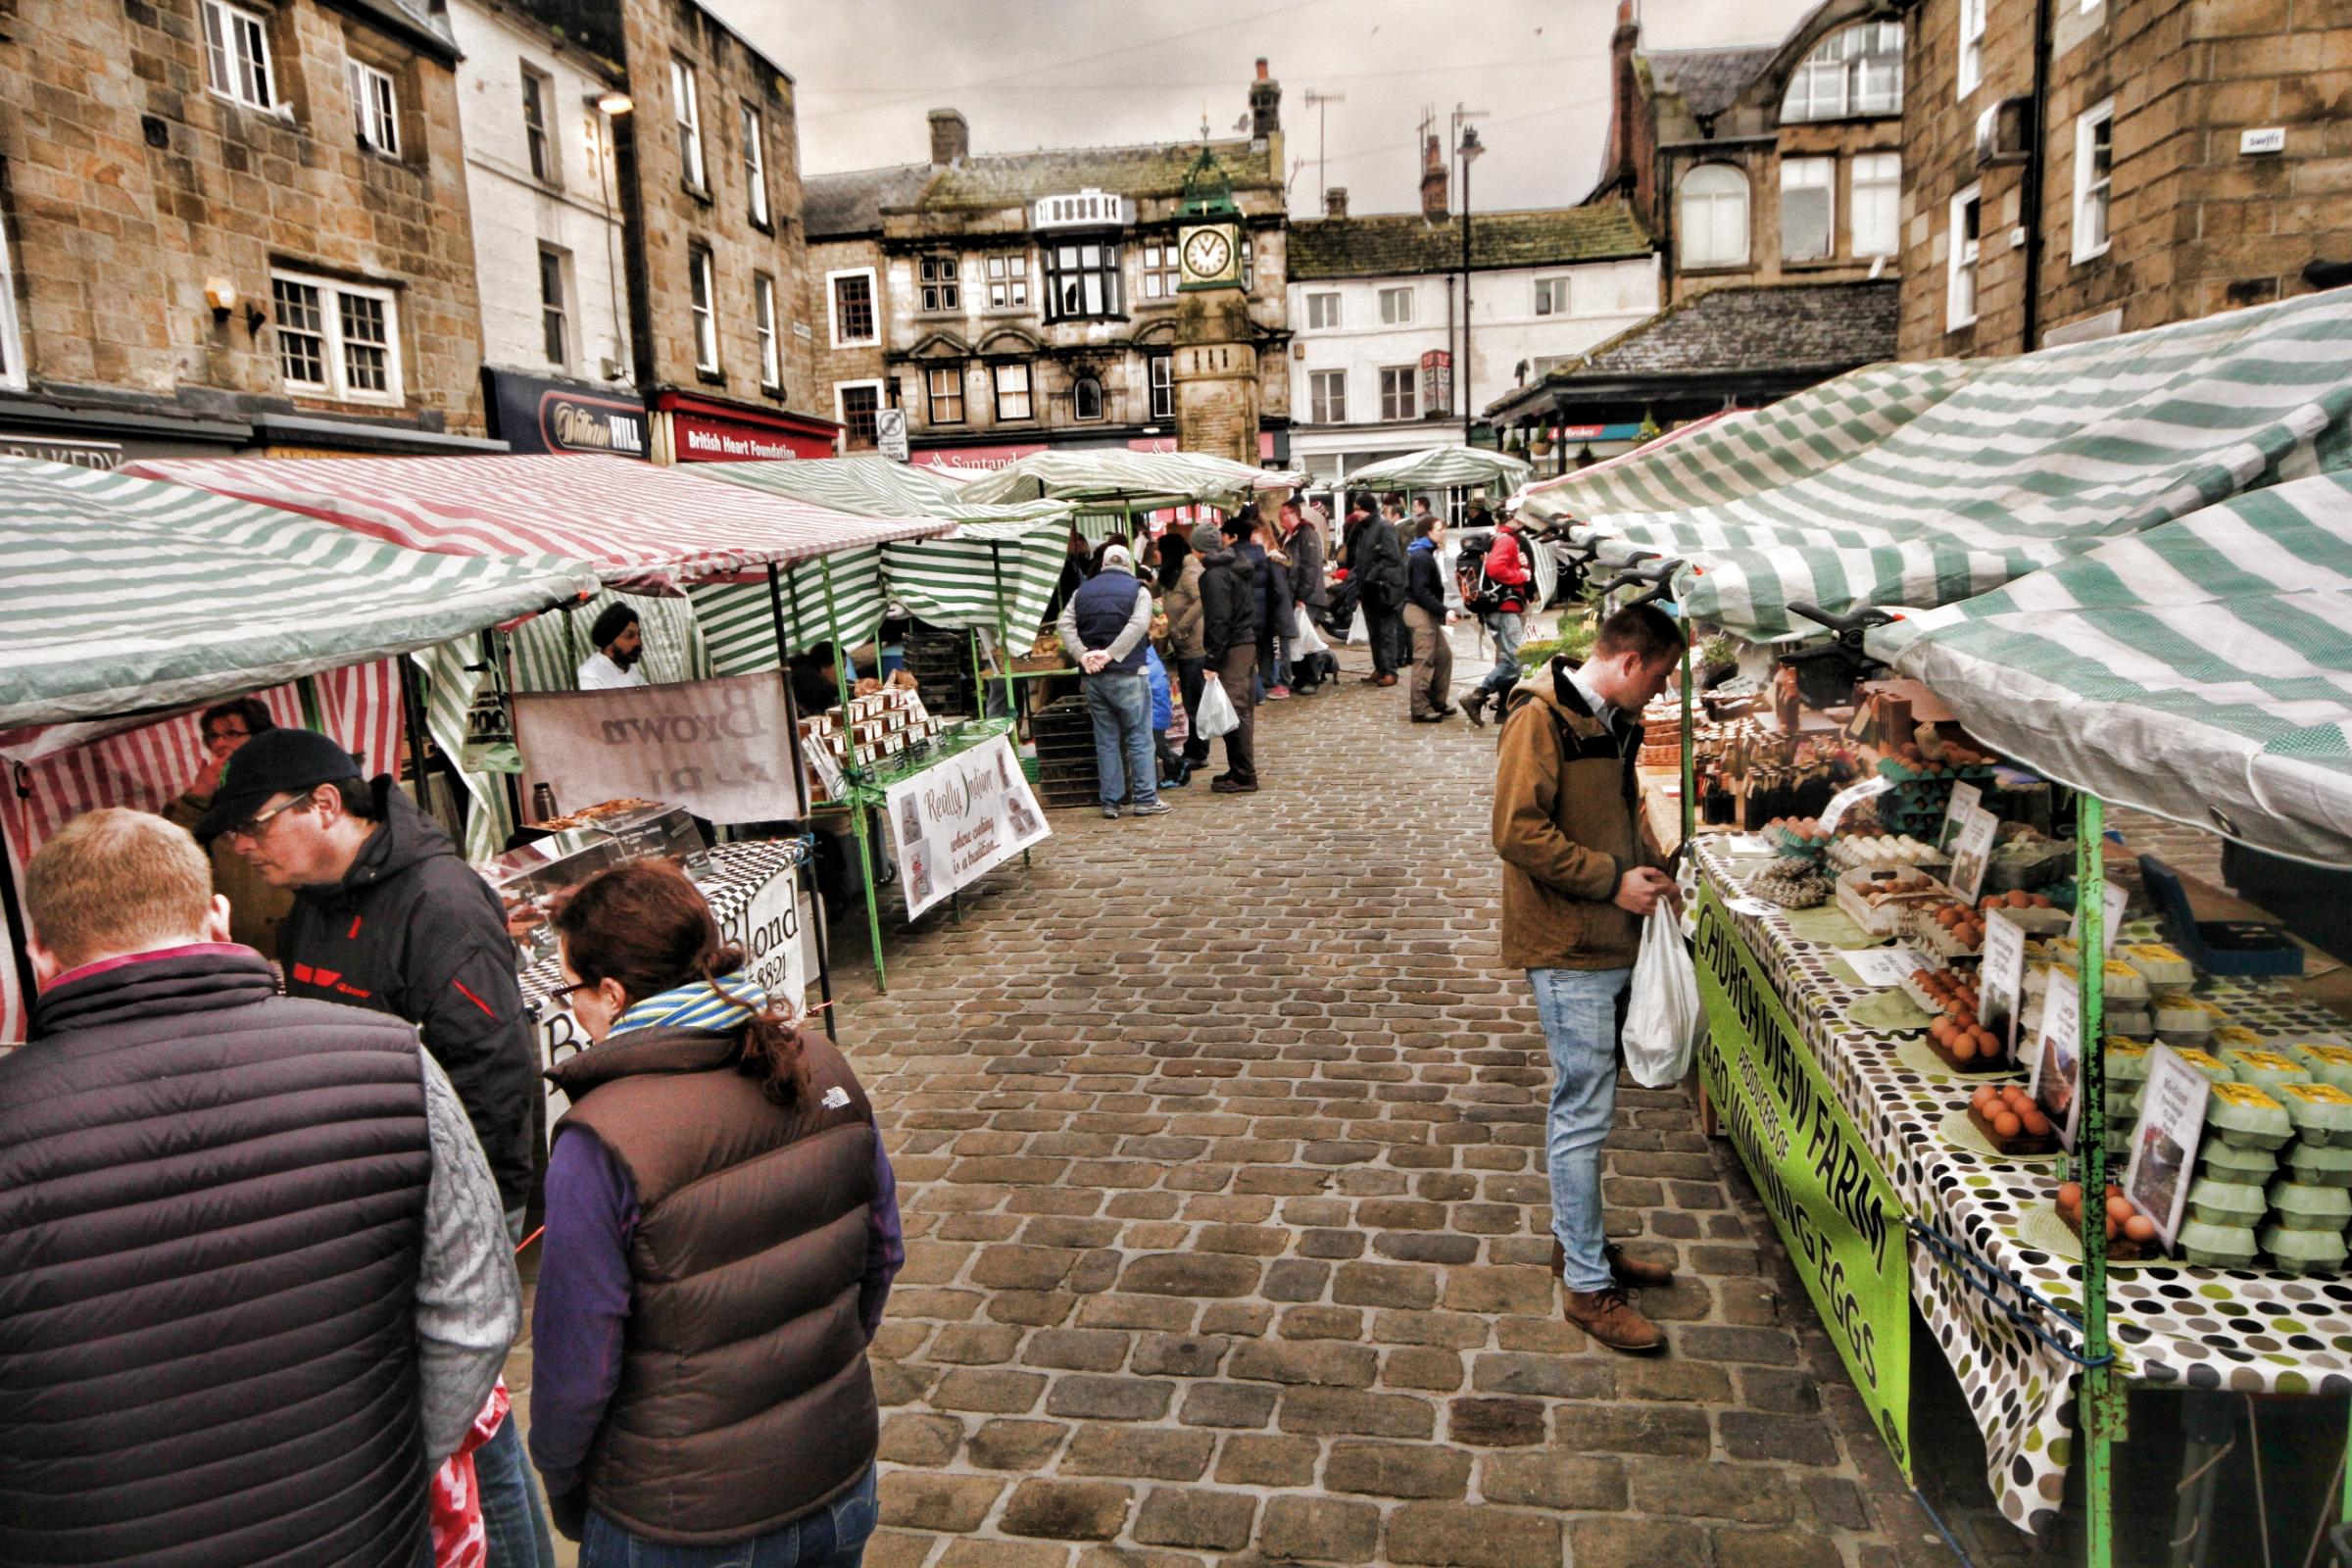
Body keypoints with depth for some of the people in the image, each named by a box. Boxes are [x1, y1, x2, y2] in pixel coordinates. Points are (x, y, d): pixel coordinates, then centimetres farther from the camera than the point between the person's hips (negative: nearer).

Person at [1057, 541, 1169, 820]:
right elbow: (1138, 625, -17)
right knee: (1139, 738, 3)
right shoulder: (1137, 590, -1)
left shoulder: (1083, 591, 12)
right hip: (1127, 675, -4)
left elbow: (1065, 625, 1)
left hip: (1093, 678, 4)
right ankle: (1145, 799, 3)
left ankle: (1110, 801, 11)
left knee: (1106, 741, 9)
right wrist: (1111, 654, -19)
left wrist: (1083, 655, -9)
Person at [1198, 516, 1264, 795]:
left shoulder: (1217, 573, -13)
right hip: (1250, 643, 9)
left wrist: (1212, 657, -17)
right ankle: (1241, 771, 21)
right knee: (1245, 710, 13)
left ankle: (1243, 775, -4)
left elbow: (1219, 619, -19)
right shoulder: (1245, 566, 14)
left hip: (1232, 647, -9)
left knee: (1235, 712, -6)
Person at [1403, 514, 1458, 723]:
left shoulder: (1427, 554, 17)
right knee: (1424, 660, -8)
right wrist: (1444, 611, -24)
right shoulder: (1421, 557, -15)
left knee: (1444, 654, 13)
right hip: (1420, 612, -10)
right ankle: (1420, 709, -4)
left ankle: (1437, 702, 20)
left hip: (1428, 612, 10)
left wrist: (1442, 612, 9)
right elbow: (1421, 592, -23)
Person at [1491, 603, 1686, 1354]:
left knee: (1584, 1101, 18)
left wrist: (1648, 866, 9)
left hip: (1610, 940, 9)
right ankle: (1587, 1285, 8)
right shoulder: (1540, 719, -15)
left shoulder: (1615, 722, 13)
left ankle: (1576, 1240, 32)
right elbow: (1519, 831, -22)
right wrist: (1613, 879, -17)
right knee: (1584, 1110, -3)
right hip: (1567, 949, -9)